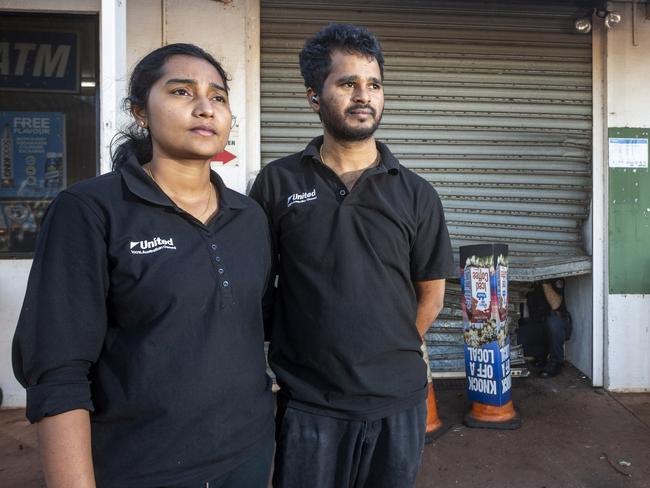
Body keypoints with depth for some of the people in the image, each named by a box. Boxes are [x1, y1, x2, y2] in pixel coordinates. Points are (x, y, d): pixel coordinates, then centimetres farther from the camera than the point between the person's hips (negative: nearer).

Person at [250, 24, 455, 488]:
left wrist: (391, 358, 5)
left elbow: (431, 292, 7)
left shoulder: (416, 193, -1)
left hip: (398, 401, 2)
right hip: (307, 403, -1)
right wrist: (312, 360, 1)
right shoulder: (277, 183, -4)